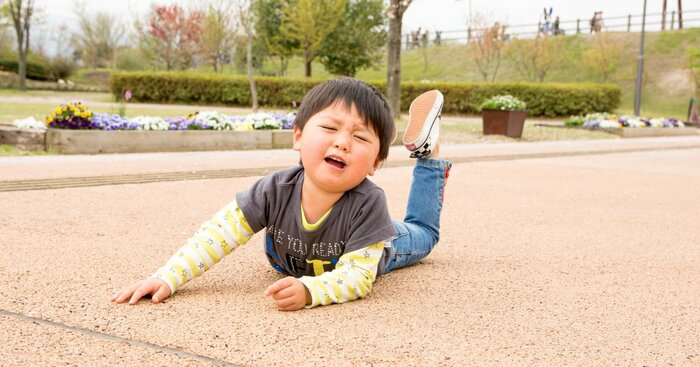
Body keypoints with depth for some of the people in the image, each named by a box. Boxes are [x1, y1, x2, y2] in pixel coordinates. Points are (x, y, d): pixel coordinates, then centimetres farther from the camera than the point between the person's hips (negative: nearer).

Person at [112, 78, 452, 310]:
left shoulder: (368, 203, -47)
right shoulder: (277, 190, -40)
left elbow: (358, 274, -46)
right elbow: (221, 231, -35)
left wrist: (309, 290, -64)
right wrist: (166, 277, -46)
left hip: (372, 252, -1)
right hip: (297, 263, 2)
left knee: (421, 234, 30)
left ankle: (427, 151, 36)